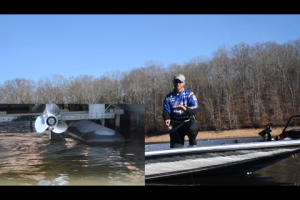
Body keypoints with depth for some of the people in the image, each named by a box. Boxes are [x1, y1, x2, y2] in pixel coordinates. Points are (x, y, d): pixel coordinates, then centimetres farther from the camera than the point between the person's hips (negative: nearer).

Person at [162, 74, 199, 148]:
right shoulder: (169, 97, 10)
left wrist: (186, 109, -33)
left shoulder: (189, 94, 0)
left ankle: (192, 143, -4)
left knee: (192, 129, -37)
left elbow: (196, 109, -12)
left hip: (188, 121, -2)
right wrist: (167, 119, -19)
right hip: (176, 125, 2)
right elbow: (166, 111, 5)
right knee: (175, 147, -12)